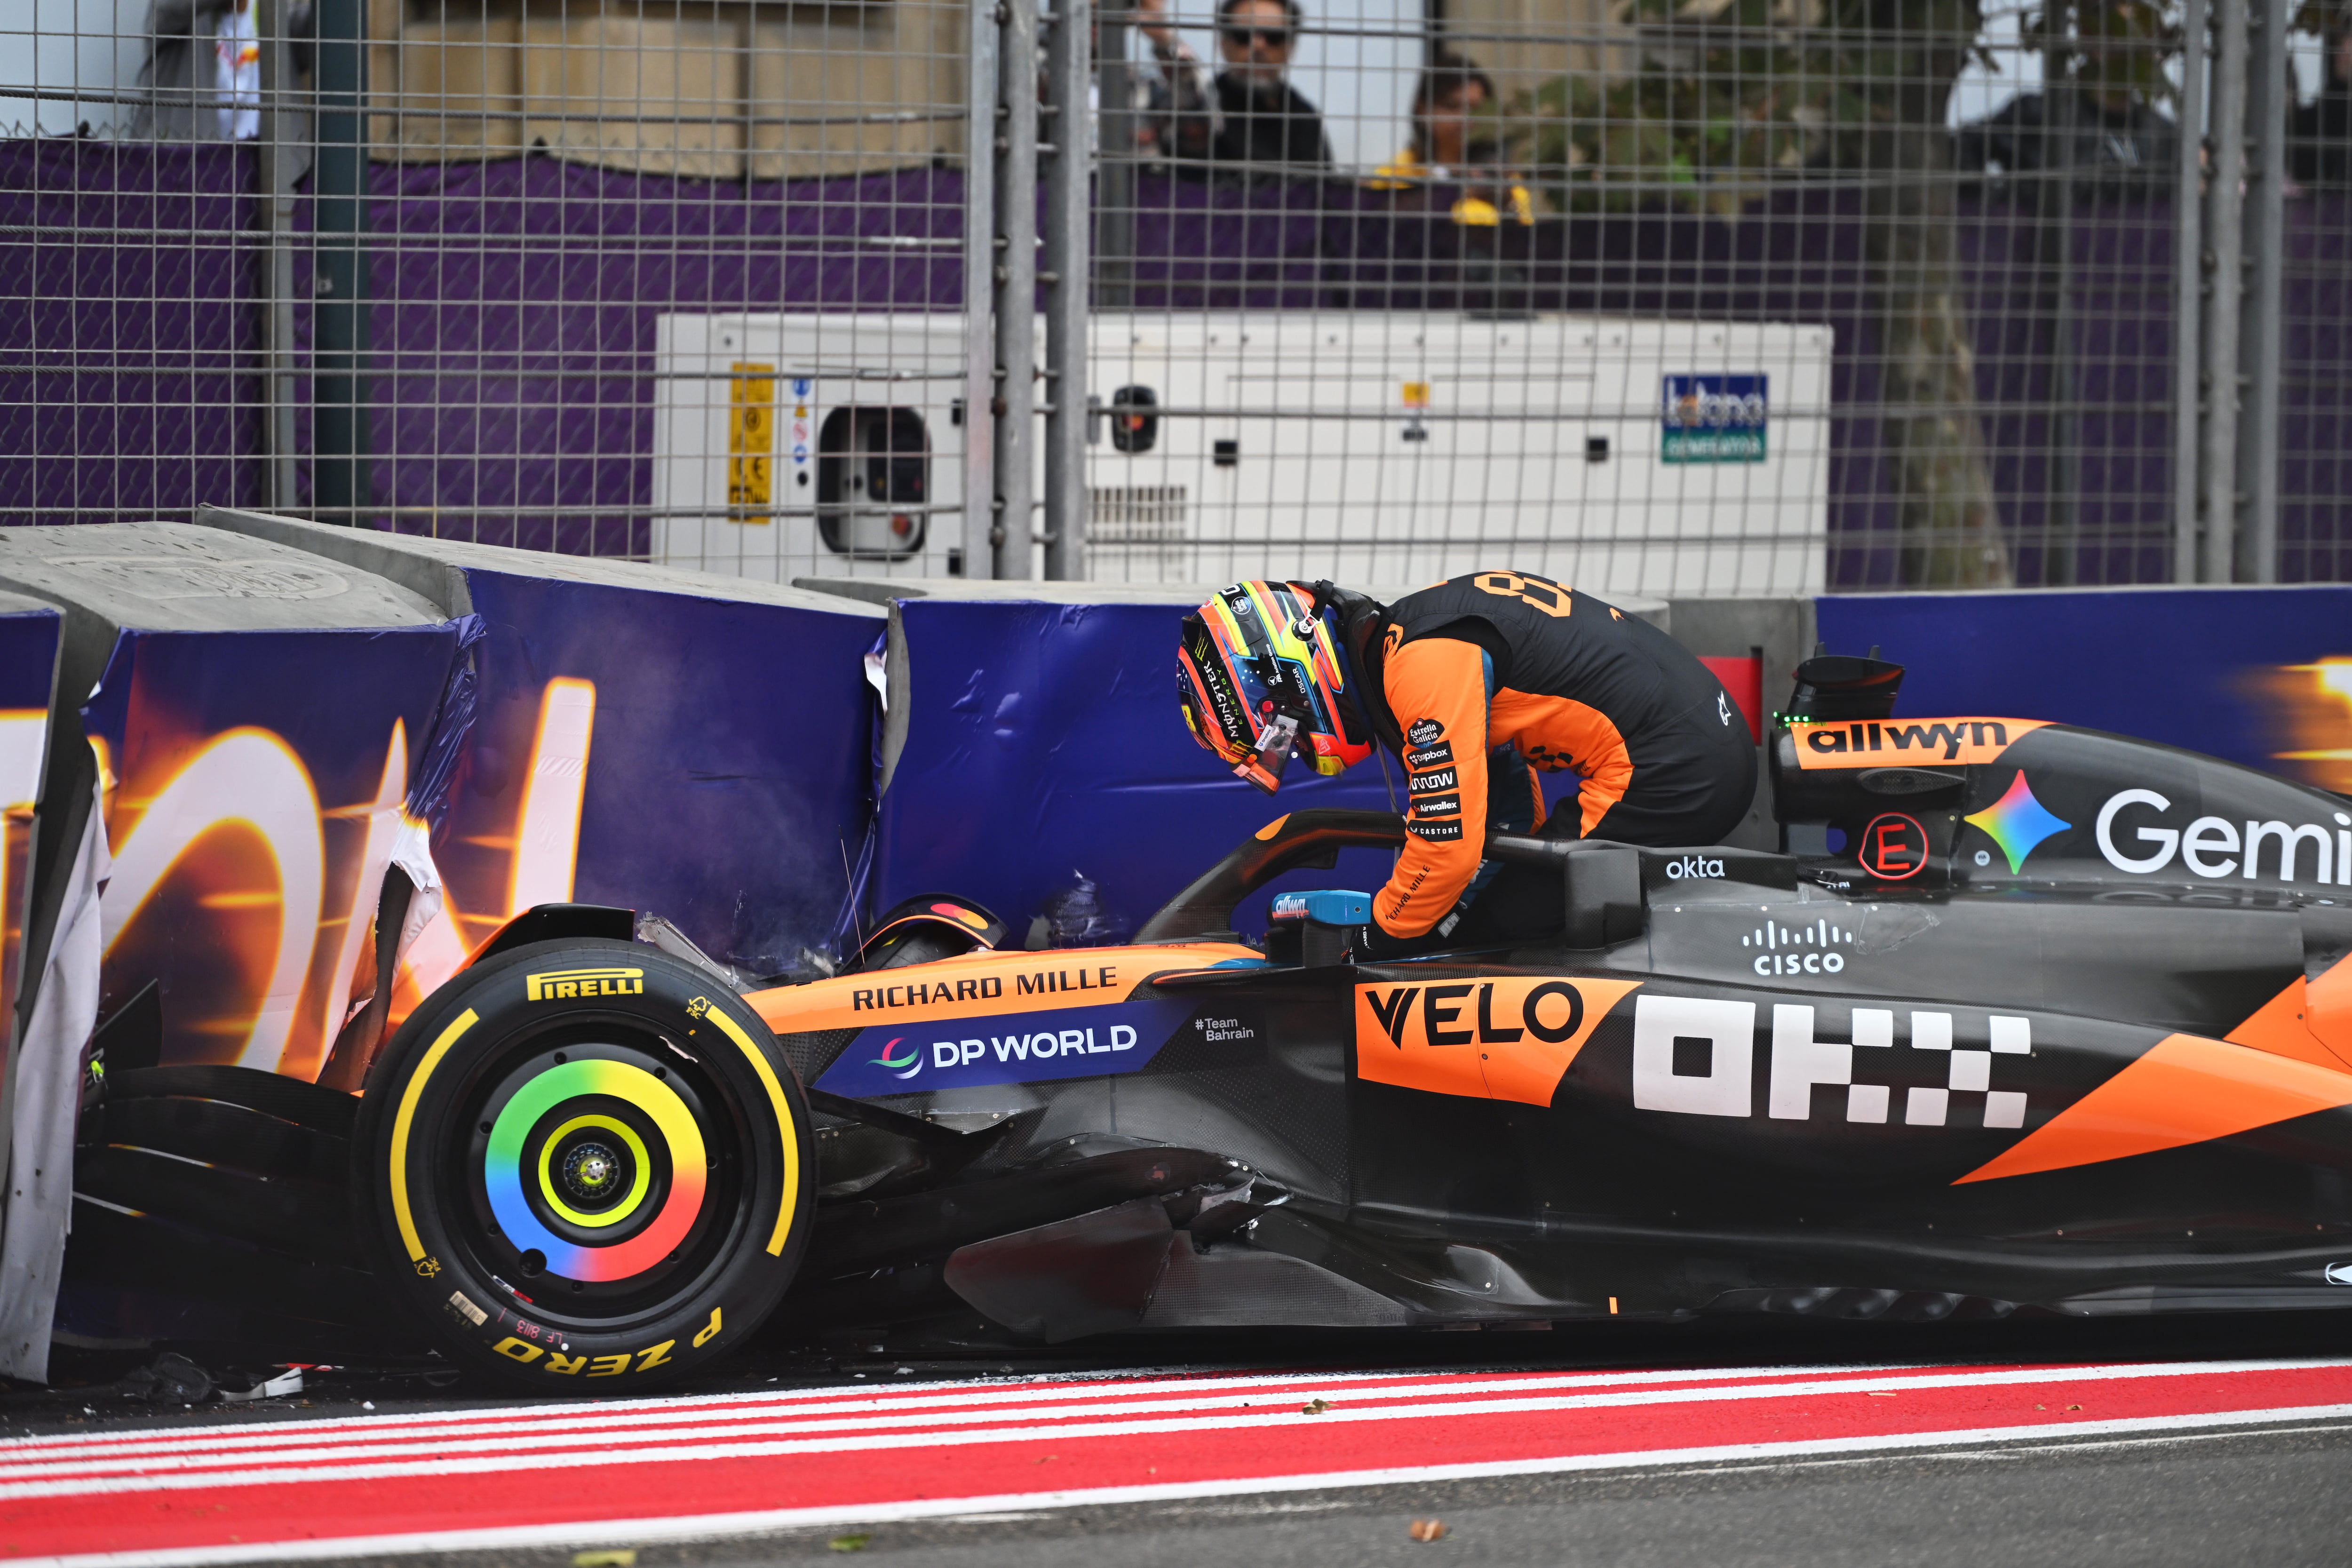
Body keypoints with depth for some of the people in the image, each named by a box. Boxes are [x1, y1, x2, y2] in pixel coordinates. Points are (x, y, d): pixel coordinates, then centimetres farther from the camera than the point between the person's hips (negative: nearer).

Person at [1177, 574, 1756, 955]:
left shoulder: (1425, 662, -17)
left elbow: (1448, 850, -17)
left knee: (1496, 930, -8)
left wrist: (1376, 946, -3)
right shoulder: (1414, 627, 16)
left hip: (1667, 778, -11)